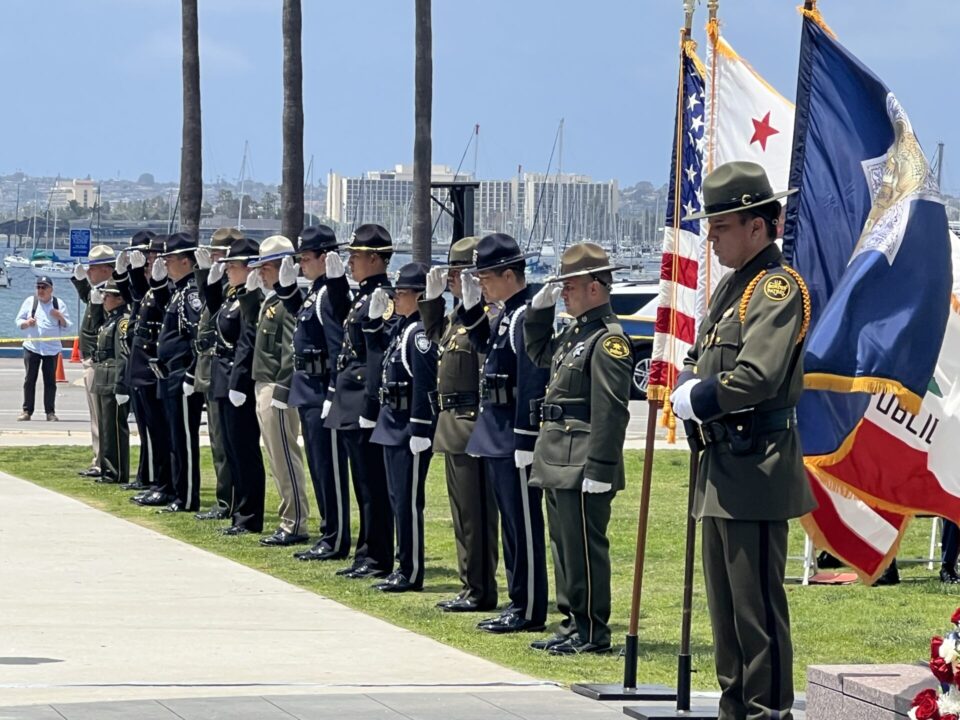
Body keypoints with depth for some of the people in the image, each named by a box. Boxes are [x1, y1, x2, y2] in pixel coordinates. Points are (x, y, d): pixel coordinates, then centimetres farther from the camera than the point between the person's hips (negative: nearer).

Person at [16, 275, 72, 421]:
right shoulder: (30, 302, 5)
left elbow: (67, 326, 4)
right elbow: (18, 321, 7)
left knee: (50, 381, 0)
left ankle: (50, 412, 5)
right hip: (32, 347, 1)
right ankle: (27, 411, 3)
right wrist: (27, 323, -15)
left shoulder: (59, 304, 3)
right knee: (29, 380, -1)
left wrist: (60, 318, -16)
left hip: (51, 348, -1)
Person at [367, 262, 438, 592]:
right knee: (398, 500, 13)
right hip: (393, 426, 10)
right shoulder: (400, 328, 11)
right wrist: (375, 318, 13)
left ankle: (411, 573, 1)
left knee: (408, 502, -4)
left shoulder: (419, 332, -17)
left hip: (409, 429, -10)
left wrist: (419, 432, -23)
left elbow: (425, 385, -21)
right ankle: (404, 568, 20)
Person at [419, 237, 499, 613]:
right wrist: (433, 297, 23)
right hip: (453, 424, 10)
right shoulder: (458, 315, 13)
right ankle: (471, 588, 22)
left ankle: (479, 592, 0)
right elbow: (436, 335, 32)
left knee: (475, 511, -5)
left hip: (472, 425, -10)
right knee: (463, 509, 15)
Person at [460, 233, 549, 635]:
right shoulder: (507, 315, 11)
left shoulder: (527, 318, -18)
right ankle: (518, 604, 21)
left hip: (515, 442, -10)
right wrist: (472, 307, 16)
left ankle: (530, 612, 1)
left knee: (523, 525, -4)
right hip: (498, 436, 10)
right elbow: (485, 346, 31)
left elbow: (533, 386, -22)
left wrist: (525, 443, -23)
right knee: (511, 523, 14)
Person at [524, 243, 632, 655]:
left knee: (584, 548, -5)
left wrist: (599, 469, -24)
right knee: (564, 544, 14)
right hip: (559, 462, 10)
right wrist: (540, 310, 17)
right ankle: (573, 624, 21)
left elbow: (611, 412, -20)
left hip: (581, 466, -10)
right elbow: (540, 353, 34)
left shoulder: (609, 340, -15)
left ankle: (592, 633, 1)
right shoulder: (575, 332, 14)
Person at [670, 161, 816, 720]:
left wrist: (695, 401, -9)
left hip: (757, 465, -10)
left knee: (756, 600, -7)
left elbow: (757, 377, -24)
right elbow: (699, 362, 22)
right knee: (725, 598, 15)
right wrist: (691, 393, 0)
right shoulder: (732, 286, 17)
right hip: (722, 464, 10)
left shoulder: (777, 286, -13)